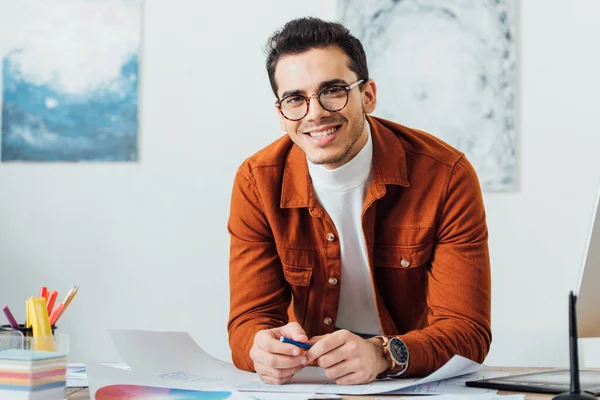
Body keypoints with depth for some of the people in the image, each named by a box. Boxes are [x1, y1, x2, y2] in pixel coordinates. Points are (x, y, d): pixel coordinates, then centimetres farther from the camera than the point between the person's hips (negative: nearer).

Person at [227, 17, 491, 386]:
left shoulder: (446, 176, -15)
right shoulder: (257, 183, -8)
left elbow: (467, 331, -17)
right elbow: (250, 318, -8)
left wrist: (383, 354, -36)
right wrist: (265, 349, -31)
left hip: (421, 382, -1)